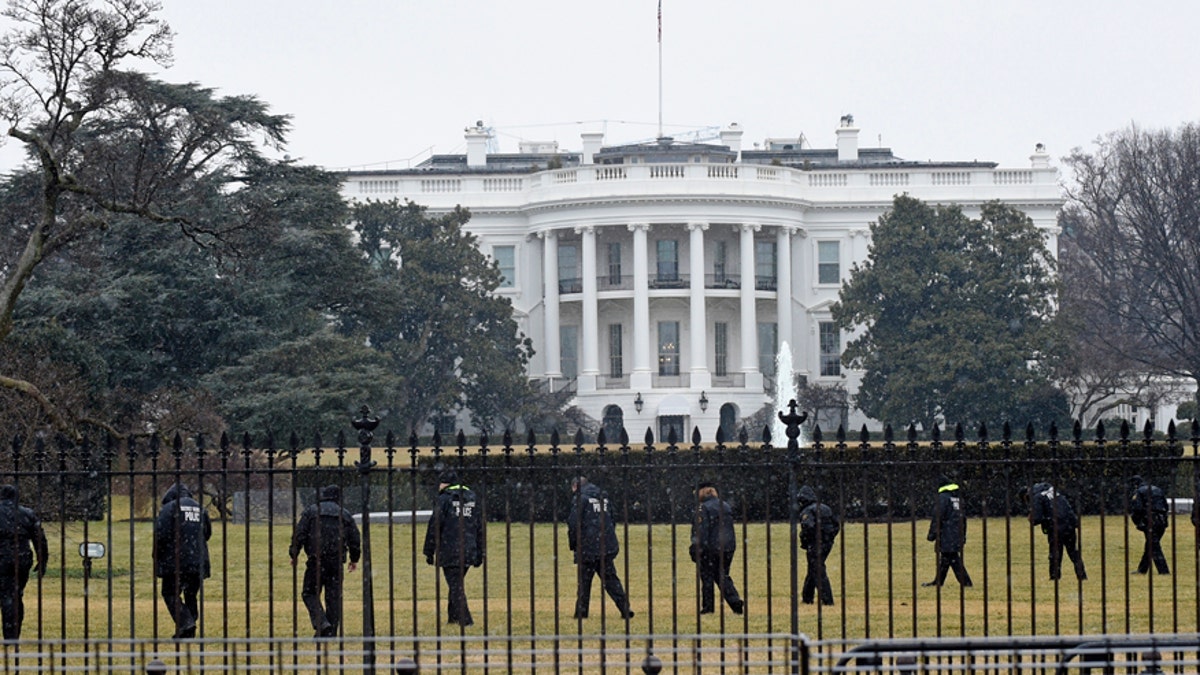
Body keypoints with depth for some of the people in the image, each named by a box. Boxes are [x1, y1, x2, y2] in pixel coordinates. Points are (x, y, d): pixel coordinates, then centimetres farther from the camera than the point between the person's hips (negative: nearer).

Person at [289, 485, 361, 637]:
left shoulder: (311, 511, 4)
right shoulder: (344, 514, 11)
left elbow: (299, 534, -2)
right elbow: (355, 540, 13)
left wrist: (294, 555, 8)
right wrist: (354, 559, 26)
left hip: (316, 560, -3)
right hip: (336, 562, 3)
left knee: (310, 594, 7)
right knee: (334, 597, 7)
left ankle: (322, 623, -14)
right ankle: (331, 632, 6)